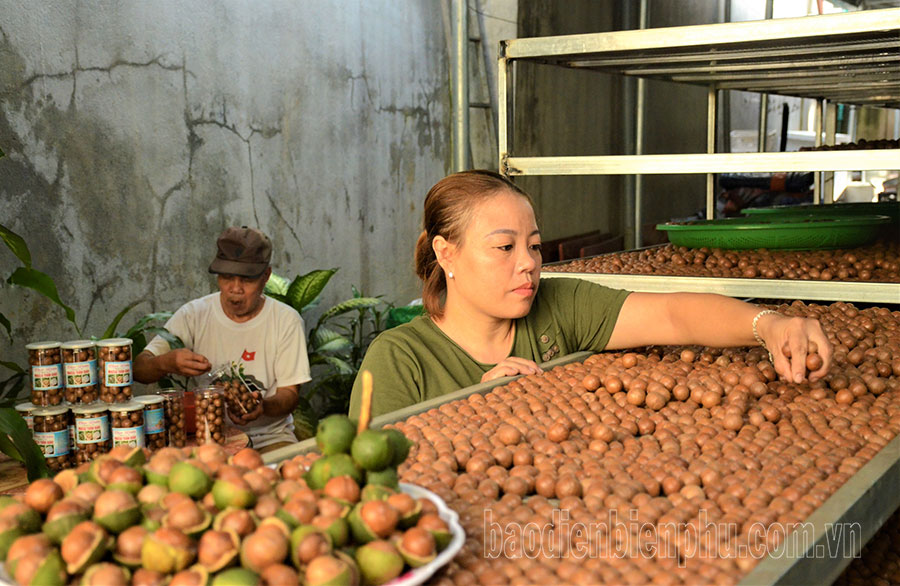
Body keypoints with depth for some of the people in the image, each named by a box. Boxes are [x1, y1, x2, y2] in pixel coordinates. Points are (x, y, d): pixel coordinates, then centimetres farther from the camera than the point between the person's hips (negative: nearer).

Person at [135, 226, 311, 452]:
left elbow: (290, 393, -1)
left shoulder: (286, 320, -2)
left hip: (269, 436, -1)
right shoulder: (193, 315, -1)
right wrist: (167, 363, -29)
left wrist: (264, 406, -26)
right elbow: (139, 369, -5)